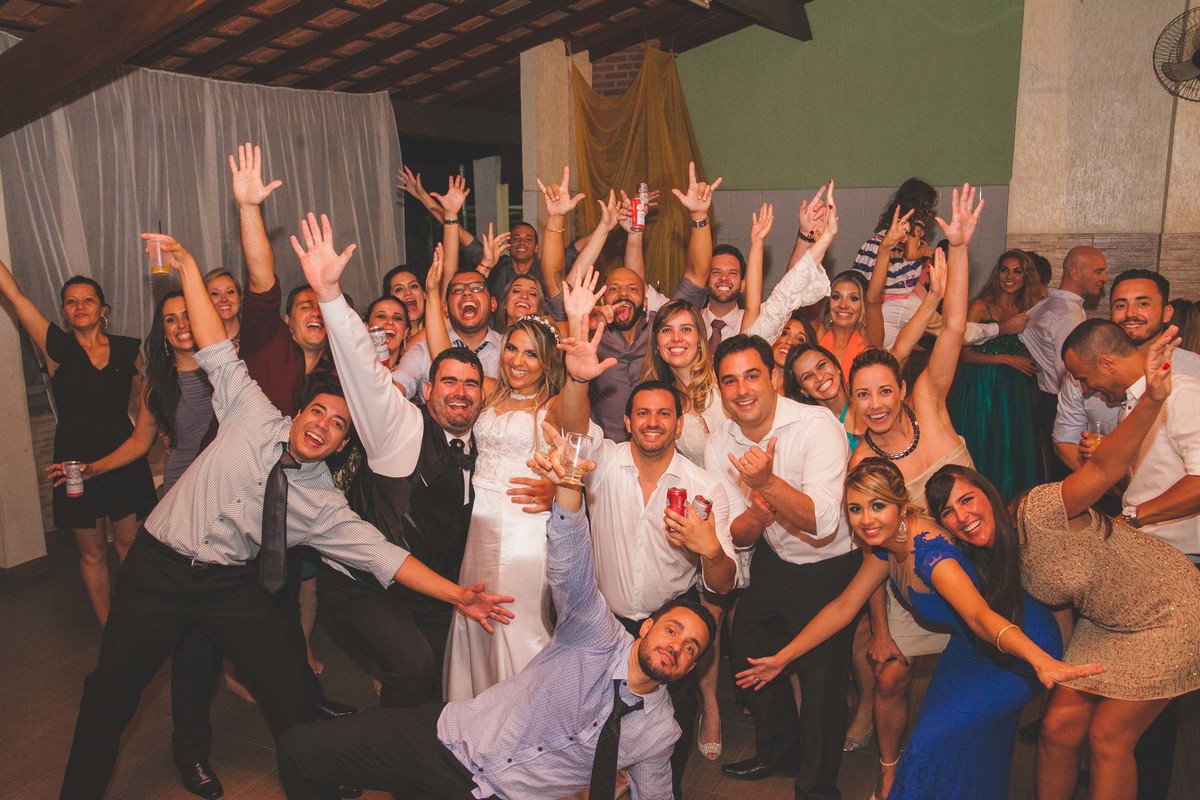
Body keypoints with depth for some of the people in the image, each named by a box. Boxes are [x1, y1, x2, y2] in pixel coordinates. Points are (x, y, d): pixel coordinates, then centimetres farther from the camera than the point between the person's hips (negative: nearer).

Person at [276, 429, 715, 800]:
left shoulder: (659, 733, 3)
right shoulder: (601, 639, -7)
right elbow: (571, 572, -26)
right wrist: (567, 487, -43)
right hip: (448, 738, -2)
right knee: (299, 748, -12)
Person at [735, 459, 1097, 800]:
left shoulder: (928, 550, -33)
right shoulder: (888, 543, -8)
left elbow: (981, 615, -47)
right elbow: (844, 607, 1)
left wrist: (1041, 660, -65)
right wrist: (782, 658, 2)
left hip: (1021, 647, -8)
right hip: (975, 646, 8)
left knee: (935, 739, -13)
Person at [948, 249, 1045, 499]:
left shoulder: (1027, 312, 9)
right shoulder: (980, 306, -5)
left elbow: (1026, 356, 17)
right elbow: (966, 353, -12)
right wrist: (1007, 359, -14)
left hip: (1014, 391, 4)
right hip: (980, 390, -4)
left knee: (1011, 455, 6)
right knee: (980, 452, 1)